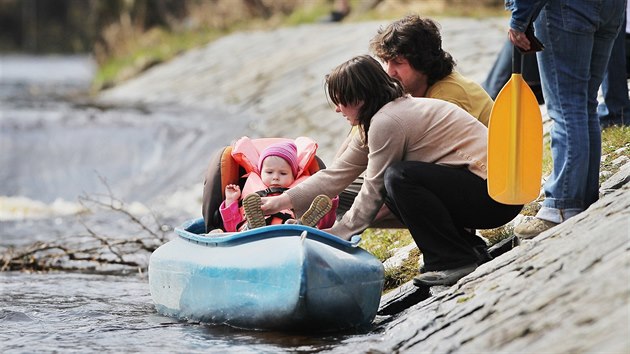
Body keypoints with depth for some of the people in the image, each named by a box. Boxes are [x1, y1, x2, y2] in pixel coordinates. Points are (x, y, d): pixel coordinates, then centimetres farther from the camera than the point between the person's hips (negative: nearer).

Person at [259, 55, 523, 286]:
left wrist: (336, 235, -1)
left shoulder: (387, 121, -16)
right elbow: (337, 174, 16)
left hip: (495, 194, -10)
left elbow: (373, 192, -11)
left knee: (398, 177, -22)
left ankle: (457, 260, -14)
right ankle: (470, 248, 7)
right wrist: (284, 200, 13)